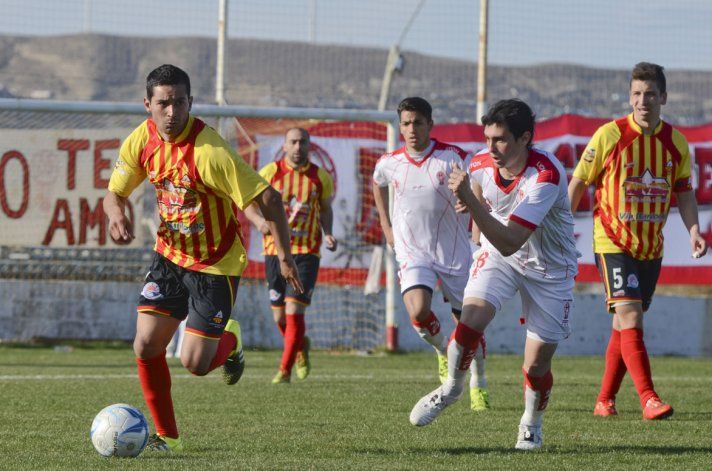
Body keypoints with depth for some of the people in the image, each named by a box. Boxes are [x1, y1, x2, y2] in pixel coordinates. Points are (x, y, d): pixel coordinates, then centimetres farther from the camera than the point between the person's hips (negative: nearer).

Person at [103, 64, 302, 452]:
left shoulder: (209, 151, -27)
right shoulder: (142, 140, -7)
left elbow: (268, 198, -24)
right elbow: (115, 192, 7)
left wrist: (284, 256, -22)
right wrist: (117, 213, -17)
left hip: (216, 264, -5)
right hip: (169, 256, 5)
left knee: (194, 363, -7)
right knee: (146, 347, -6)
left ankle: (230, 340, 30)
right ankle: (166, 436, 10)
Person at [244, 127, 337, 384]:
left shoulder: (320, 177, 3)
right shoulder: (270, 172, -1)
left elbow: (325, 209, 17)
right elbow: (249, 203, 5)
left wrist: (328, 234, -1)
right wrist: (259, 220, -17)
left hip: (306, 252, -1)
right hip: (275, 250, 1)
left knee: (294, 312, -14)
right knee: (280, 317, 6)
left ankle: (285, 369, -6)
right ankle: (300, 347, 38)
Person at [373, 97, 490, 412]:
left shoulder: (453, 157, -11)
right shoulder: (389, 164, 0)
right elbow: (377, 184, 24)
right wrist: (386, 226, 21)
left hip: (454, 253, -1)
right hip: (412, 253, 1)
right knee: (418, 312, -24)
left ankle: (478, 385, 26)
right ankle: (442, 350, 9)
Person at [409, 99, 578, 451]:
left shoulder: (547, 175, -32)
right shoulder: (481, 164, -13)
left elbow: (509, 242, -38)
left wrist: (469, 200, -44)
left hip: (549, 270, -3)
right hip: (497, 256, 3)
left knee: (536, 366, -1)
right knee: (470, 321, -24)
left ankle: (531, 424, 29)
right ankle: (451, 388, 2)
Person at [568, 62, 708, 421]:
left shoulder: (676, 143, 3)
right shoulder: (609, 135, -8)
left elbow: (684, 193, 11)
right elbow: (578, 183, -1)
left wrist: (693, 230, -5)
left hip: (651, 247, 5)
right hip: (613, 242, -4)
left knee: (625, 324, 10)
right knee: (630, 317, -17)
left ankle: (605, 400, 20)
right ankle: (648, 399, -23)